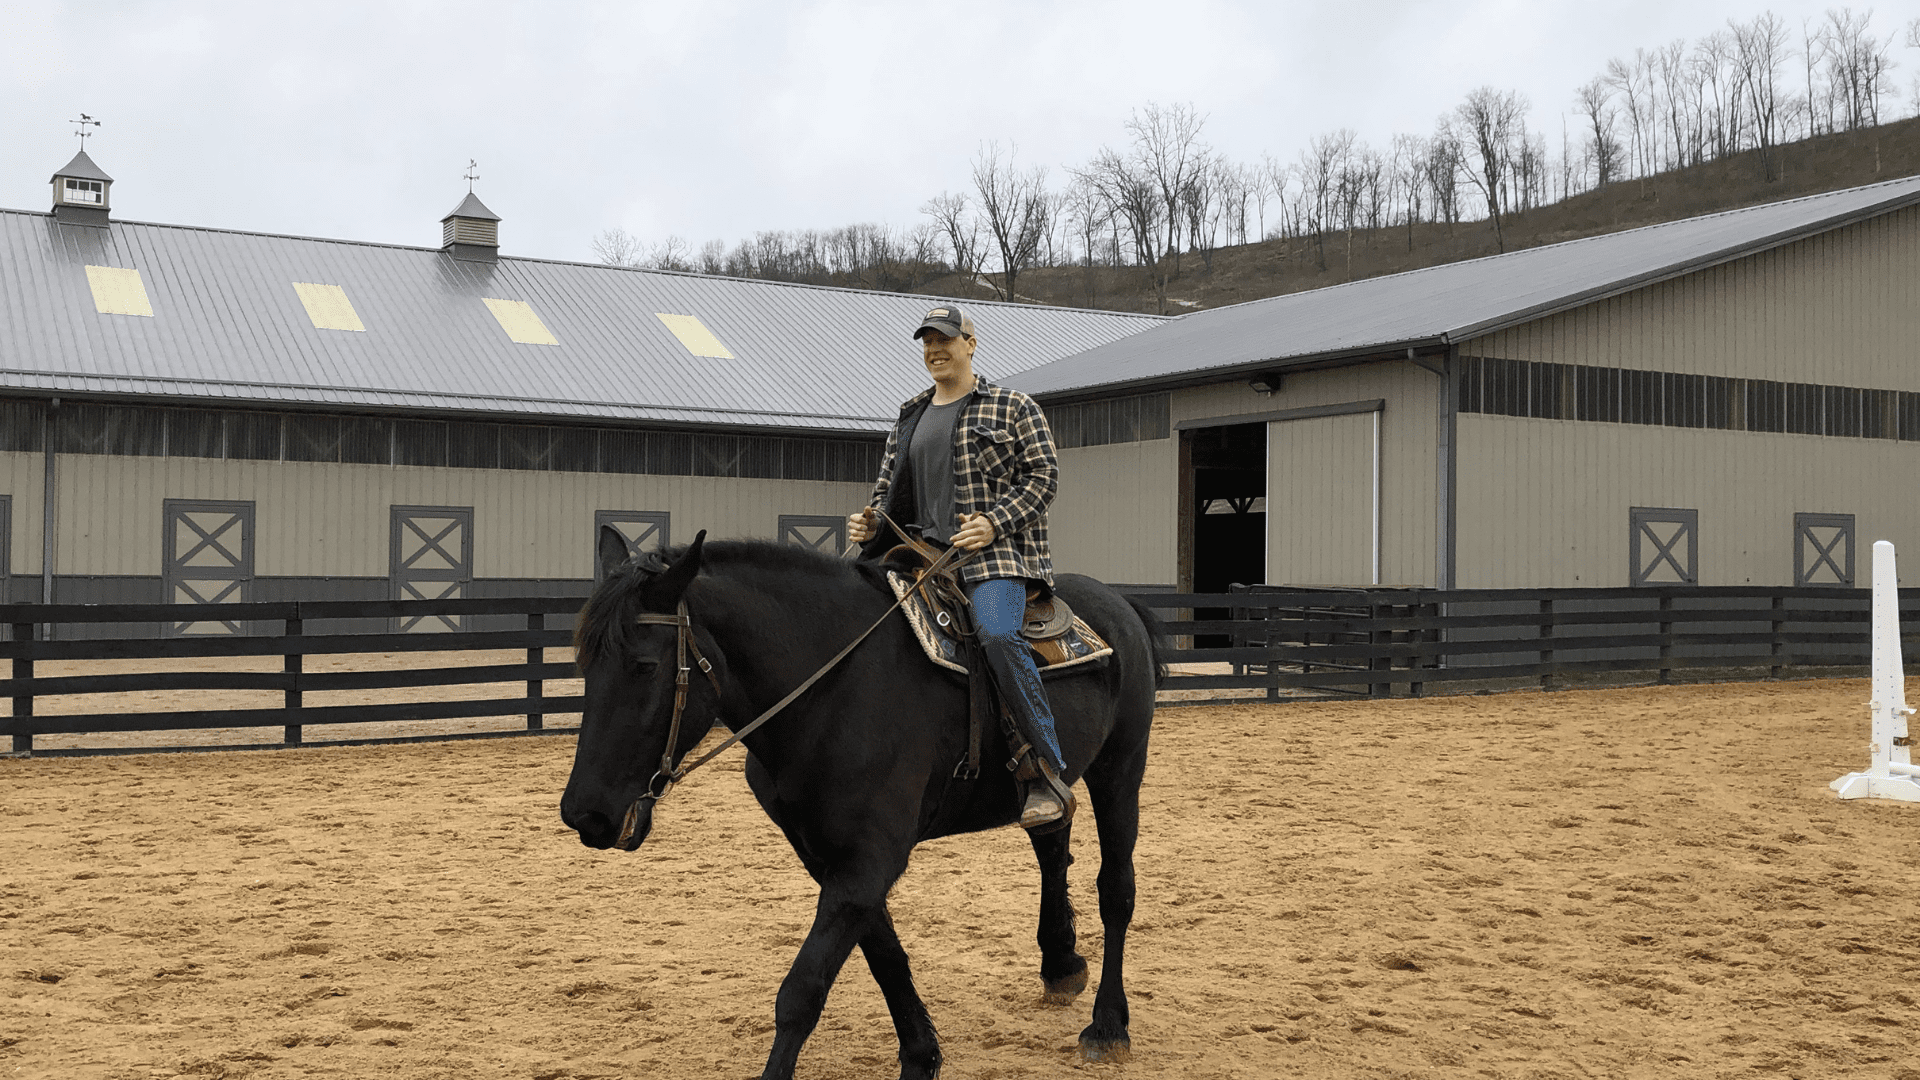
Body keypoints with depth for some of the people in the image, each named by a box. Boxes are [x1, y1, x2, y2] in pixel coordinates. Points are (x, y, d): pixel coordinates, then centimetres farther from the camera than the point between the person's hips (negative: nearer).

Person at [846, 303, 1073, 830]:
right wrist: (868, 523, 3)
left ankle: (1049, 775, -28)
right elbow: (889, 485, 25)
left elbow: (1042, 474, -2)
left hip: (995, 552, -6)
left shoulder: (1012, 407, 5)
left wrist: (994, 522, -16)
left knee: (997, 635, -32)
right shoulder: (909, 417, 21)